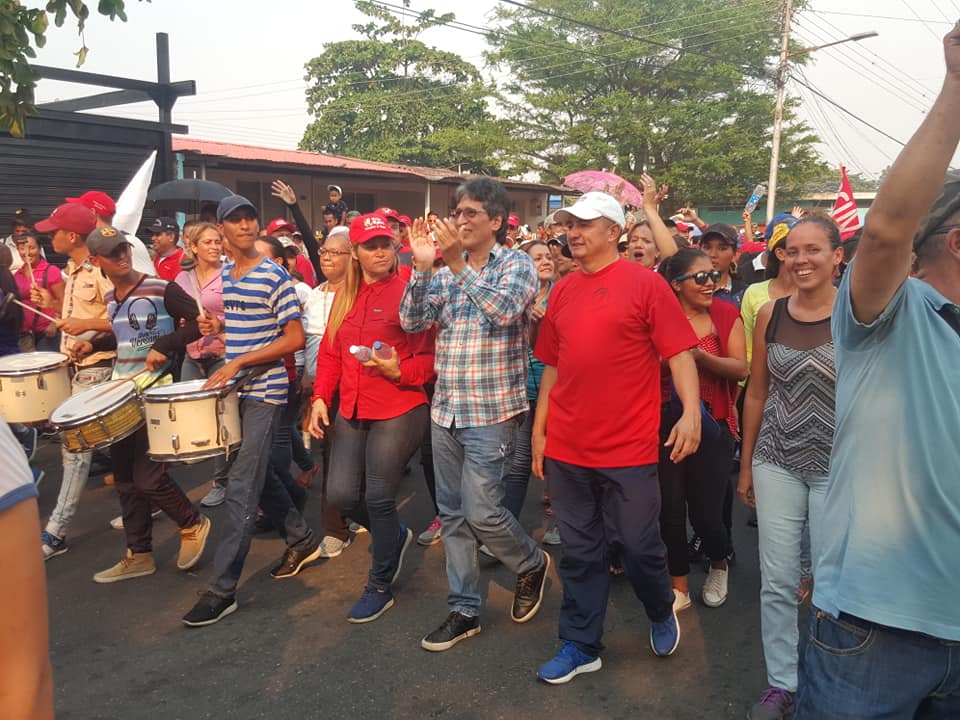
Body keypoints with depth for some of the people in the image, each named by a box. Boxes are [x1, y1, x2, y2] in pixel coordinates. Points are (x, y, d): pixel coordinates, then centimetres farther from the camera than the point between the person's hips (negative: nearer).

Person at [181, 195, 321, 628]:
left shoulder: (274, 276, -11)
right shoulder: (225, 275, 12)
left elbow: (294, 338, -14)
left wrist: (239, 362, -18)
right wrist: (217, 328, 5)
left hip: (265, 391, -8)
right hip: (236, 389, 8)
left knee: (242, 486, -8)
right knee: (258, 476, 16)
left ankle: (222, 589, -2)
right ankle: (303, 541, 34)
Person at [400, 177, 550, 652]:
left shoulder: (516, 264, -3)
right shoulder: (445, 268, 10)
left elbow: (504, 309, -22)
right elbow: (412, 321, 0)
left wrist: (458, 265, -25)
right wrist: (423, 265, -11)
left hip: (492, 411, -5)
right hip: (446, 410, 6)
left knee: (481, 511, -7)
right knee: (452, 514, 10)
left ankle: (531, 564, 24)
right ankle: (464, 610, 24)